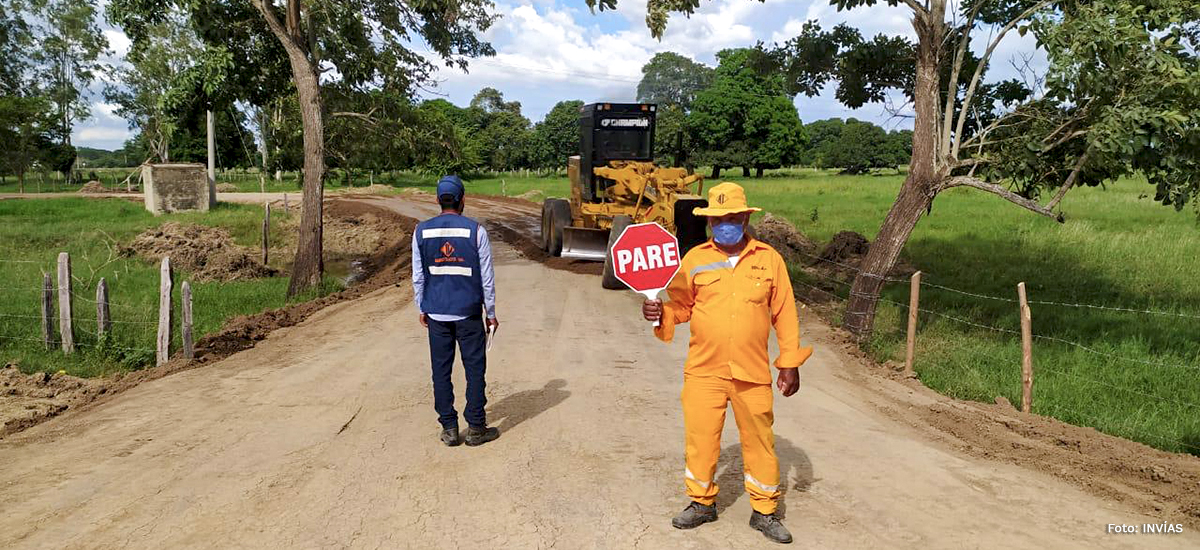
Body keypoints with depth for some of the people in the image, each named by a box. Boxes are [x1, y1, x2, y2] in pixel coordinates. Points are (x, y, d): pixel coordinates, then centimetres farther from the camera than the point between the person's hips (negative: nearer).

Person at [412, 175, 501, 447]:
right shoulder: (475, 231, -7)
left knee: (441, 371, 9)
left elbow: (418, 276, 5)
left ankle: (449, 429, 14)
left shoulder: (422, 231, 0)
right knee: (475, 369, 7)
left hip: (436, 313, 2)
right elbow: (487, 277, -4)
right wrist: (491, 312, 6)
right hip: (468, 312, -2)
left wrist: (422, 309, 16)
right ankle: (476, 428, 12)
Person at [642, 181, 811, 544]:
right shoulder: (694, 259, 2)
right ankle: (702, 502, 30)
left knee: (759, 440, 9)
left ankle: (764, 511, 27)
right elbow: (679, 307, 5)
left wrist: (790, 364, 2)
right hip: (704, 370, 1)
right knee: (700, 436, 8)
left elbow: (784, 315, 3)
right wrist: (659, 313, -17)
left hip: (753, 373, 0)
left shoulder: (769, 259, 1)